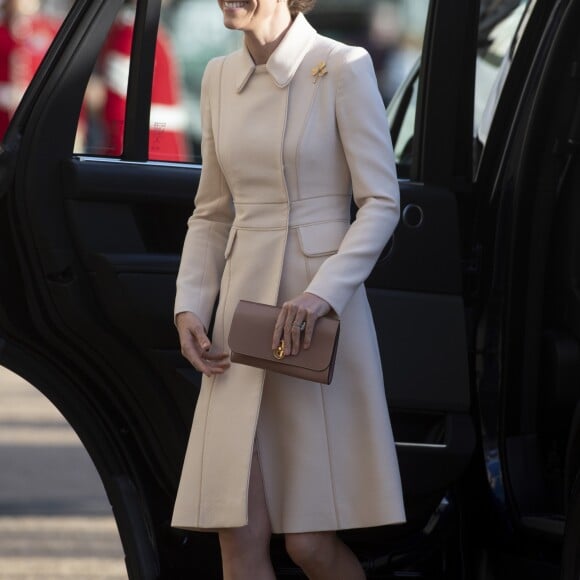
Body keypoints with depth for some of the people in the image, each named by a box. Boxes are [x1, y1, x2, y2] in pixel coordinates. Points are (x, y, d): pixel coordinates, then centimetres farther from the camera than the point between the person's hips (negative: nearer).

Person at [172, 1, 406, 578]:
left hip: (317, 314, -5)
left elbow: (381, 201, -8)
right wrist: (189, 306, 5)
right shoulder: (220, 77, 12)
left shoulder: (343, 68, -6)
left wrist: (324, 292, -20)